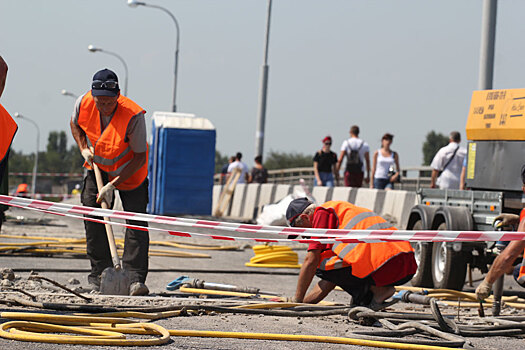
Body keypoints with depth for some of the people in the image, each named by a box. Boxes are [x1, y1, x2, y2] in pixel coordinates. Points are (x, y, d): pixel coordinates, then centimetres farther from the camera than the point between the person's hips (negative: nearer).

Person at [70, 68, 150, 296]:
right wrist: (83, 148, -10)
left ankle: (135, 278, -17)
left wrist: (113, 185, -30)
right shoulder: (83, 103, -21)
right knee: (93, 216, -1)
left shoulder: (133, 115, -34)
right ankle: (99, 276, 7)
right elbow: (75, 124, 6)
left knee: (136, 221, -14)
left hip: (129, 171, -4)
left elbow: (140, 158, -27)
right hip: (97, 167, 4)